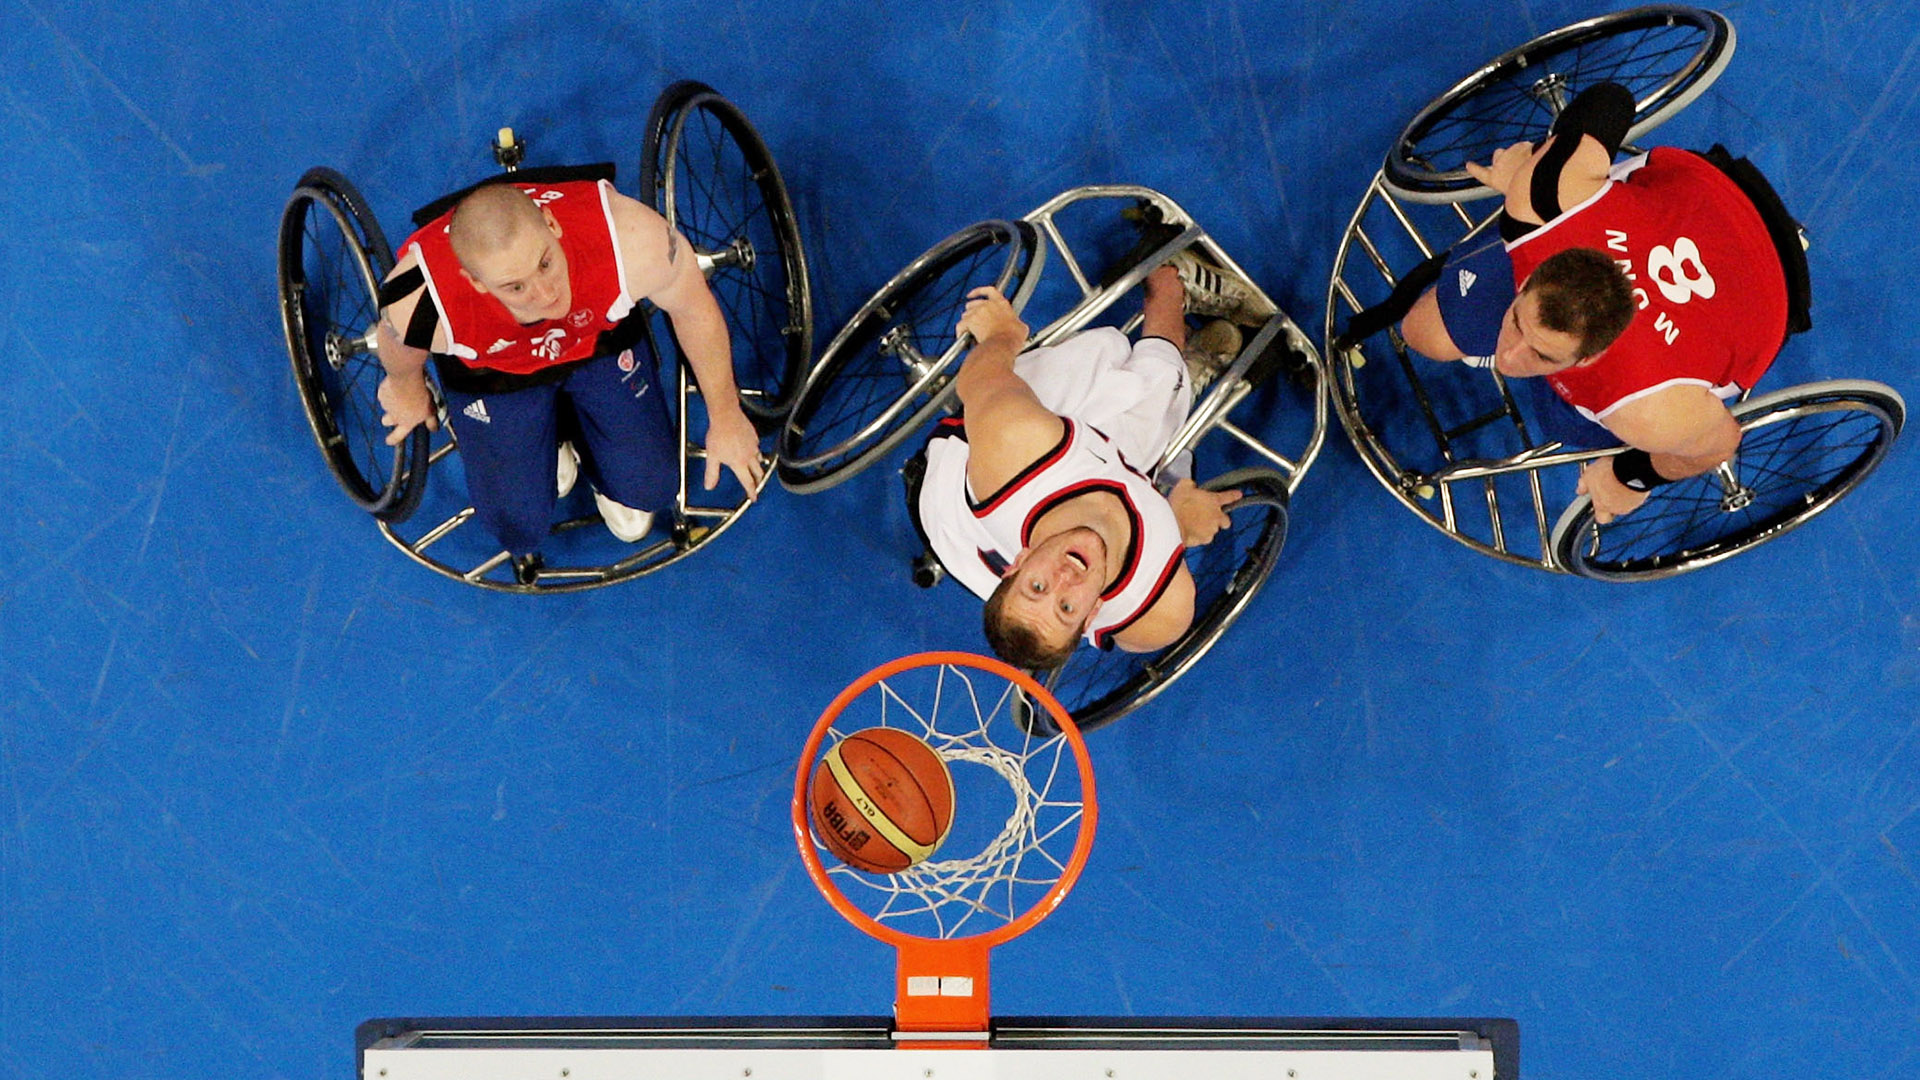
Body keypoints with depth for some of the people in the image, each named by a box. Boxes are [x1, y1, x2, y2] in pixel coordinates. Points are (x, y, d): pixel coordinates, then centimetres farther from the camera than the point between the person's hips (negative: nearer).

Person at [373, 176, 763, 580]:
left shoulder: (633, 242, -42)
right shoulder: (422, 303, -41)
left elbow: (695, 308, -19)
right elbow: (399, 348, -13)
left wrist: (725, 417, -7)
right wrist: (407, 389, 10)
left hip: (600, 341, 1)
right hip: (494, 372, -1)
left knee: (650, 485, -3)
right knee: (517, 523, -3)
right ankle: (546, 447, 29)